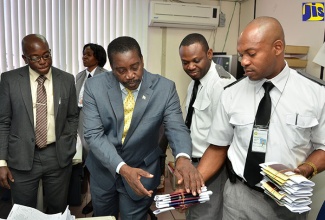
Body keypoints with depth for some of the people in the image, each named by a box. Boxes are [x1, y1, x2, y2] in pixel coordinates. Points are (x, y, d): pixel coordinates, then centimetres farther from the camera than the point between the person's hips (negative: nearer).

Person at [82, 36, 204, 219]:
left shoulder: (165, 88, -16)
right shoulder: (95, 86, -14)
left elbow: (176, 127, -18)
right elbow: (93, 134, -18)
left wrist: (183, 157, -41)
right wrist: (122, 168, -32)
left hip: (142, 171, -1)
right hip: (103, 170, 2)